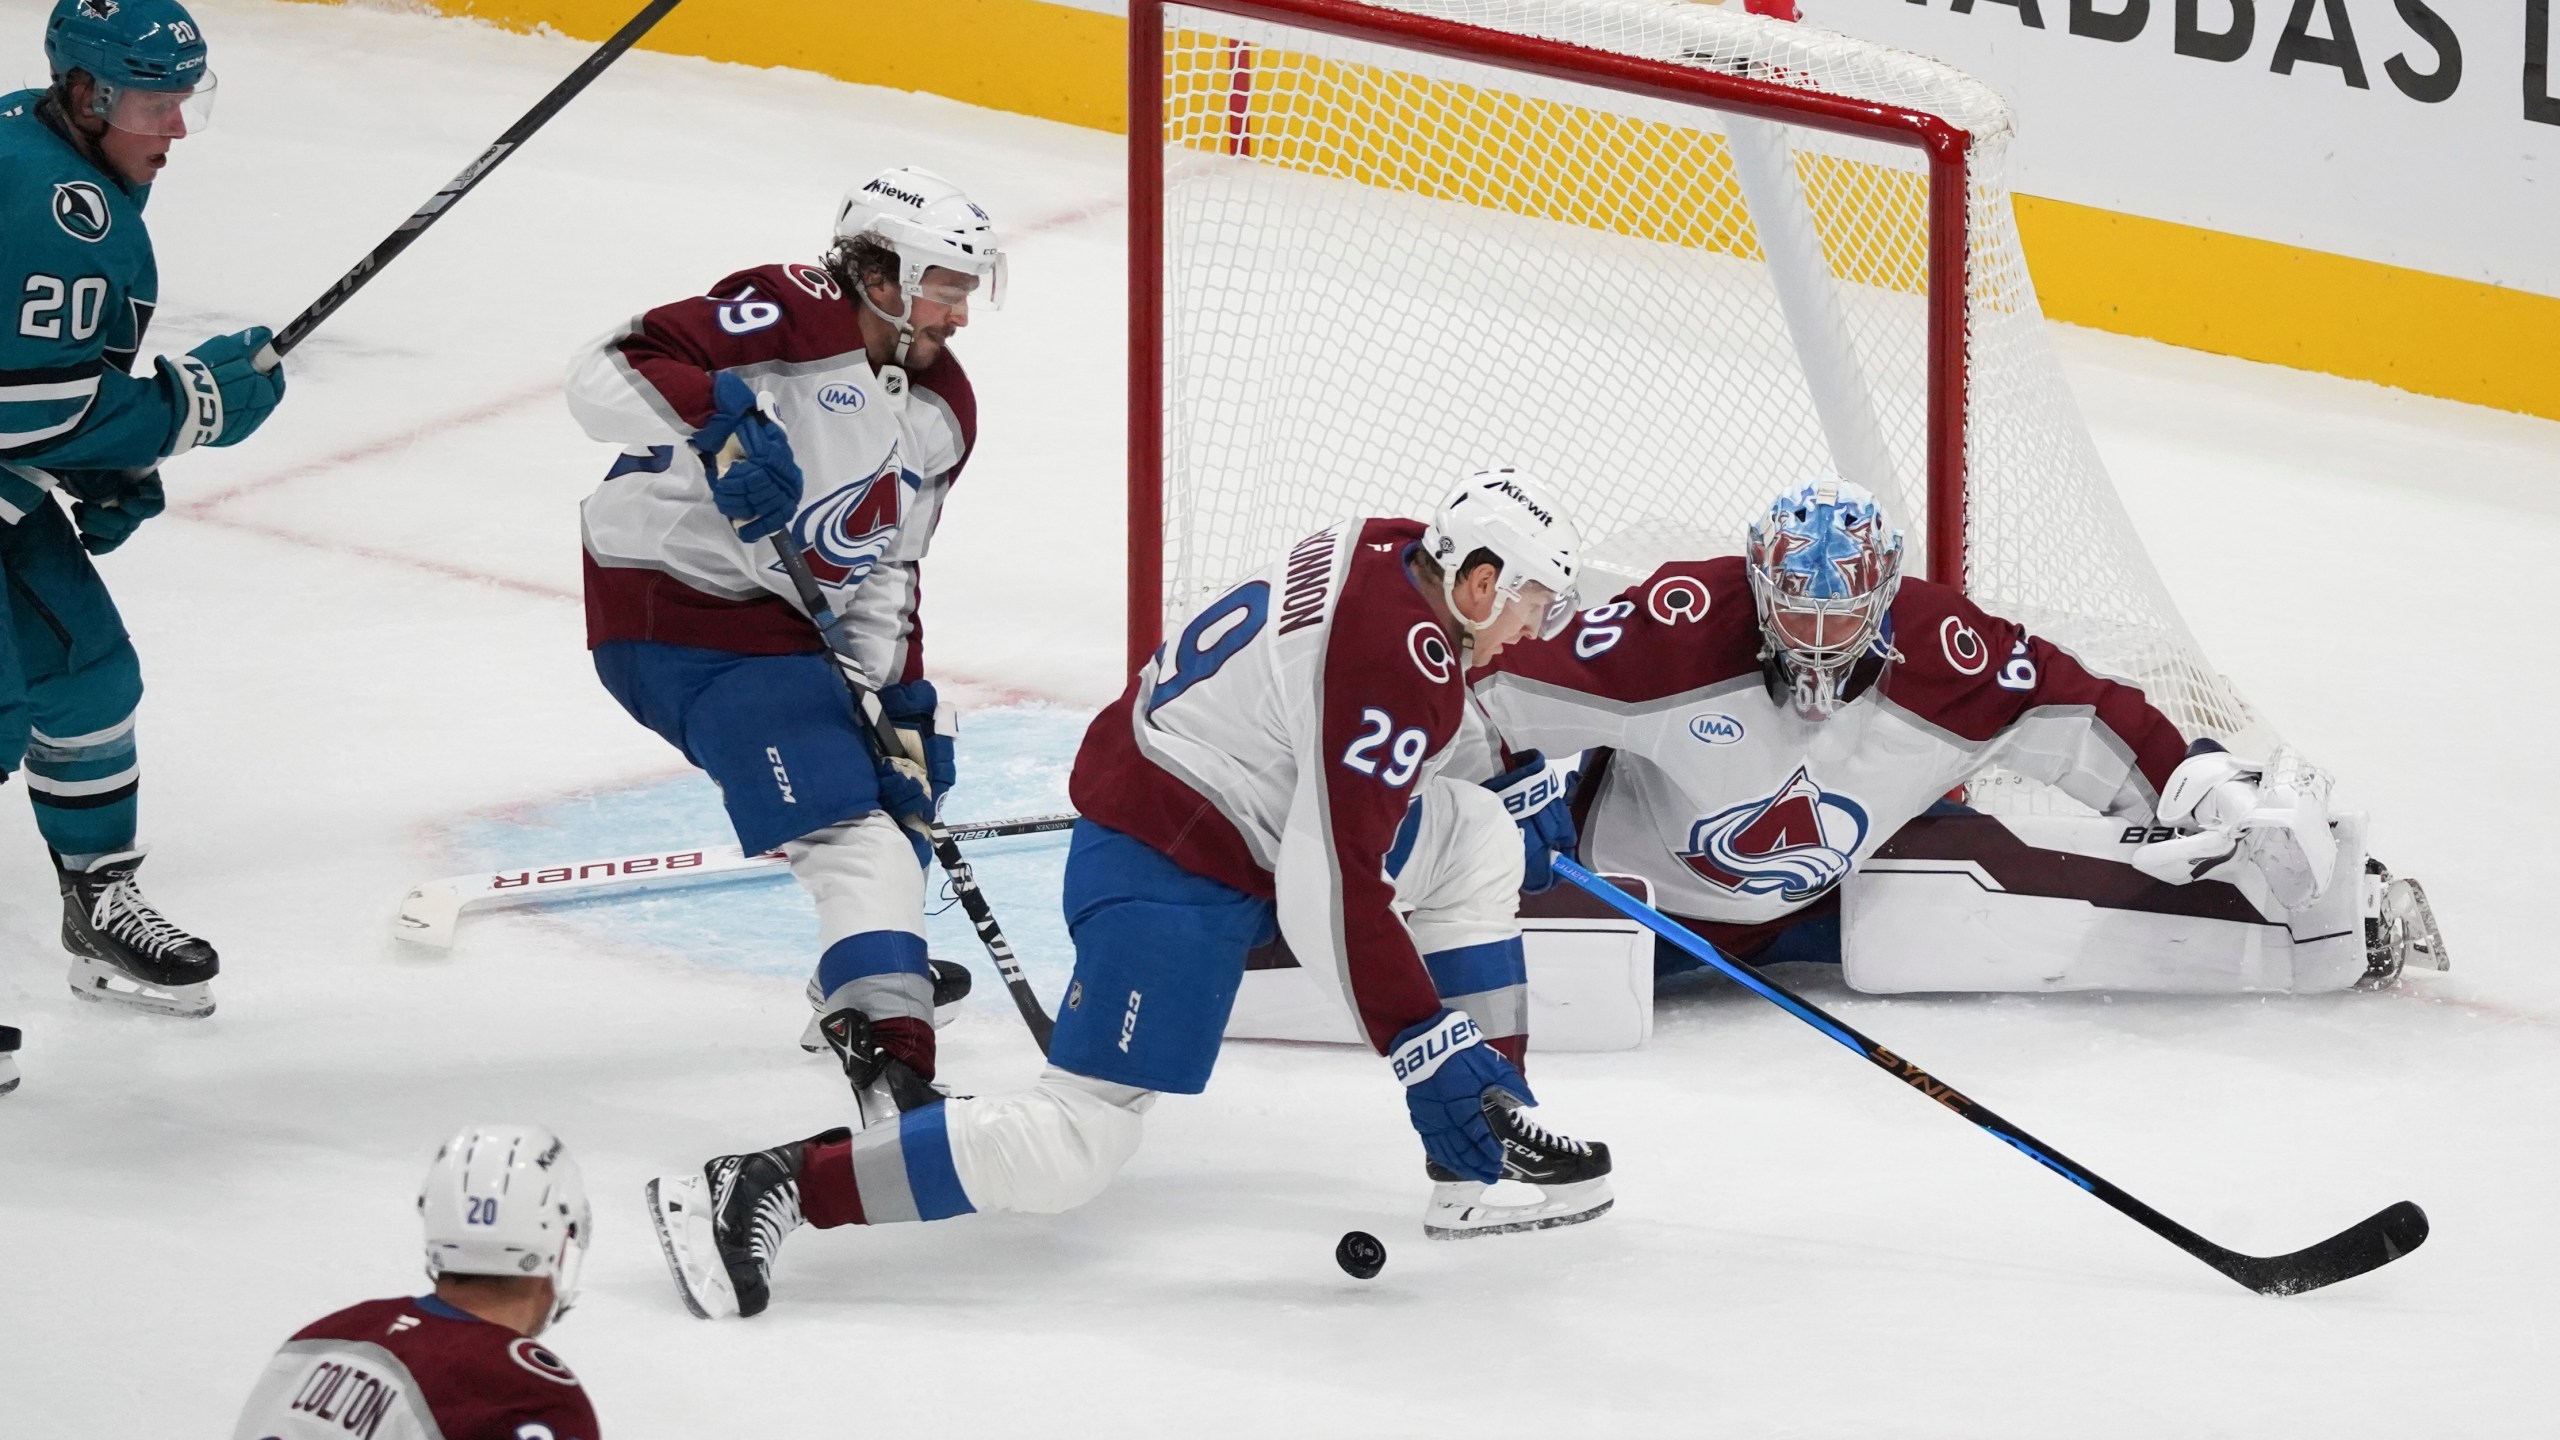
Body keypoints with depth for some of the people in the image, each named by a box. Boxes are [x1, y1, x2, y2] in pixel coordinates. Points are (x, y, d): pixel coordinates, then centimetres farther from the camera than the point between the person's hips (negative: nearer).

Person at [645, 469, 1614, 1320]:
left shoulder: (1386, 553, 6)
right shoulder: (1400, 664, -23)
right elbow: (1331, 899, -25)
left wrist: (1522, 789, 34)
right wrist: (1430, 1049, -22)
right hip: (1167, 876, -11)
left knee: (1477, 837, 11)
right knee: (1077, 1147, -15)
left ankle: (1482, 1157, 12)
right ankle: (765, 1190, -15)